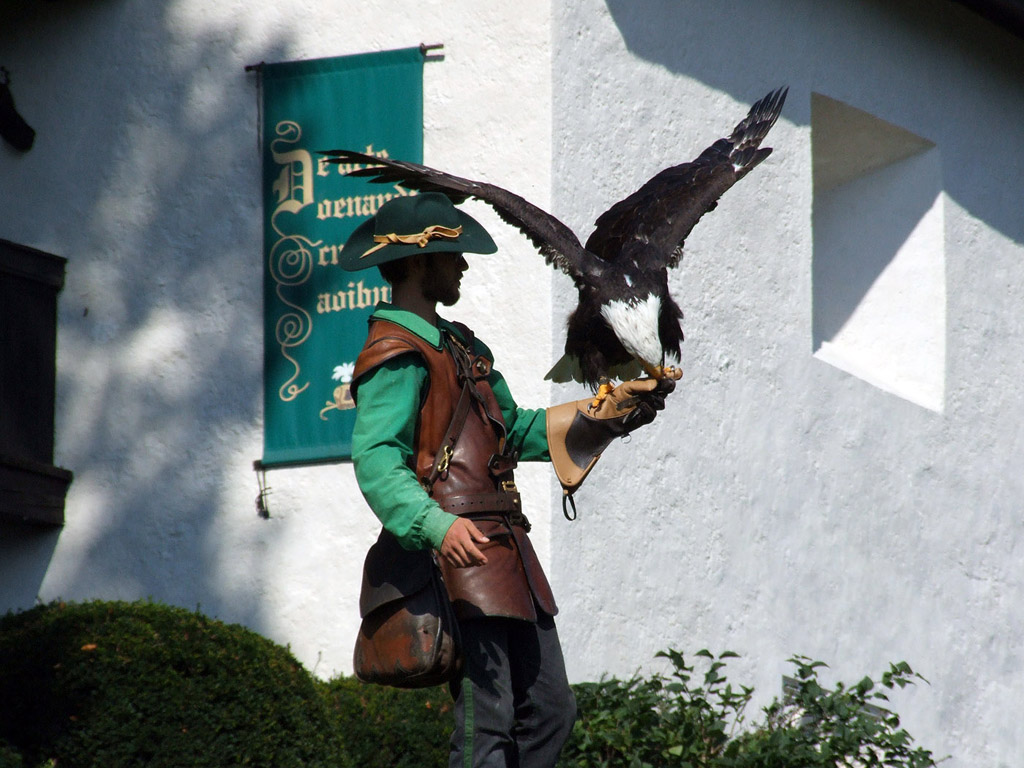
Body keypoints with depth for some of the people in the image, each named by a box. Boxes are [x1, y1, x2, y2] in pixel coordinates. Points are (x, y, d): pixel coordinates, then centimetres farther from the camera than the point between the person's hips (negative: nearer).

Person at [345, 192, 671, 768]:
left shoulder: (461, 347, 23)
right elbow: (377, 460, -21)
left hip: (508, 551, 10)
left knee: (550, 711, 10)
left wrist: (611, 411, 18)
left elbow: (517, 432, 27)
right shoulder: (396, 354, -9)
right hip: (462, 553, -10)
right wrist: (438, 526, -36)